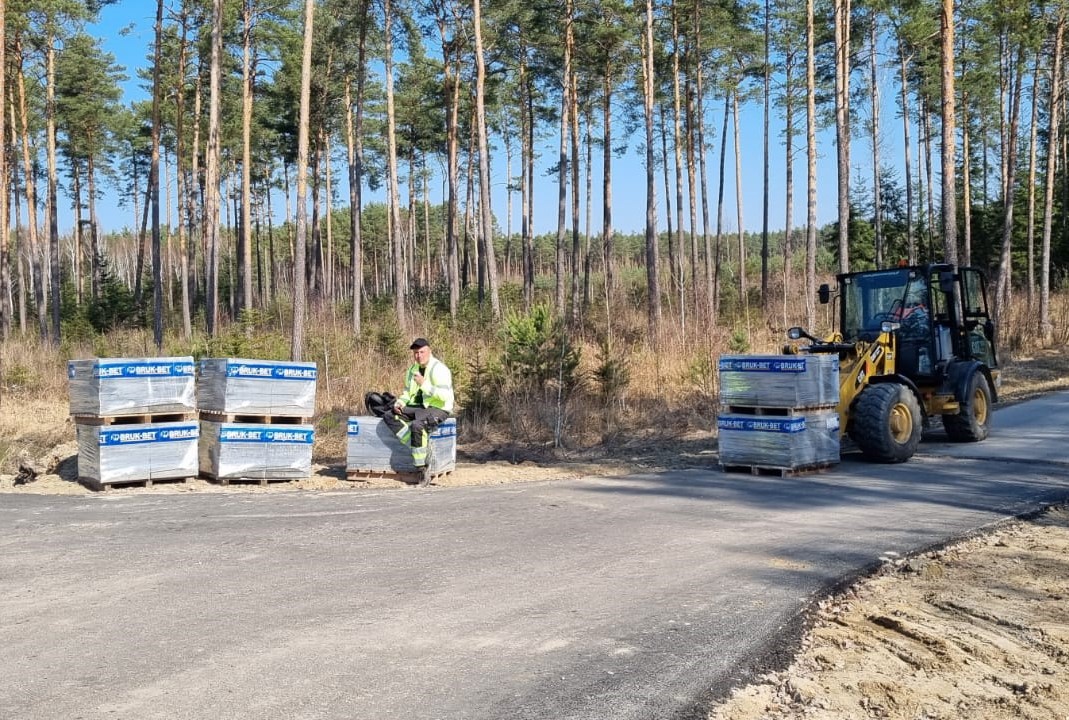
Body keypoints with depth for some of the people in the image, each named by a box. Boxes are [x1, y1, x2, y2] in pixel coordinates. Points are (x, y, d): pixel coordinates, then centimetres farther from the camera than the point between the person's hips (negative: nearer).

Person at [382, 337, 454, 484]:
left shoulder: (438, 369, -13)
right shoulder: (412, 369, 12)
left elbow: (445, 395, -23)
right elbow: (407, 391, 23)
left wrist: (424, 384, -27)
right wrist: (399, 403, 2)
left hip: (438, 408, -8)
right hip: (417, 407, 8)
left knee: (417, 425, -37)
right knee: (389, 417, -11)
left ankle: (422, 467, -23)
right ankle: (419, 449, -20)